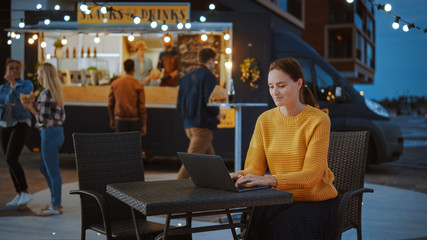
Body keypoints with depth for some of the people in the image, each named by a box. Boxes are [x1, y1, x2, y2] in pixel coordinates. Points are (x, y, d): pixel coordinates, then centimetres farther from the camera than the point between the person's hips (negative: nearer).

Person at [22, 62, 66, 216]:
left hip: (49, 134, -10)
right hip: (58, 132, 10)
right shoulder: (57, 92, 11)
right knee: (44, 168, 20)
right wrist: (36, 107, 13)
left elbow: (42, 119, -19)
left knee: (53, 171, 0)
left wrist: (31, 108, -2)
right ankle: (55, 200, 27)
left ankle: (56, 206, 9)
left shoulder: (45, 94, -16)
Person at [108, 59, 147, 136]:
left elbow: (110, 103, 7)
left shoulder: (115, 83, 1)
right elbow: (142, 106, -8)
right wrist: (144, 125, -2)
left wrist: (112, 119, 20)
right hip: (134, 120, -2)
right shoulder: (138, 85, -8)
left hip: (120, 119, 2)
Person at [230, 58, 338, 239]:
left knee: (284, 225, -31)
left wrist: (270, 180, -34)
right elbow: (254, 168, 1)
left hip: (316, 202, -3)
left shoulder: (318, 120, -12)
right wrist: (238, 176, -23)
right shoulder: (265, 120, 4)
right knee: (252, 220, -26)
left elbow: (312, 175, -19)